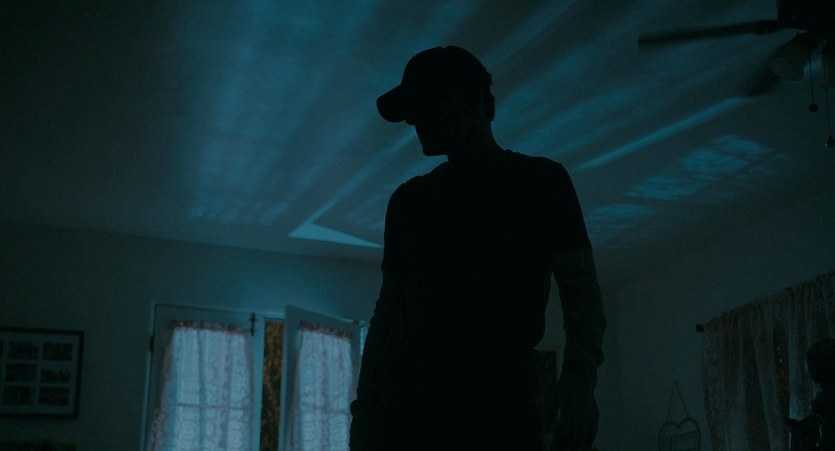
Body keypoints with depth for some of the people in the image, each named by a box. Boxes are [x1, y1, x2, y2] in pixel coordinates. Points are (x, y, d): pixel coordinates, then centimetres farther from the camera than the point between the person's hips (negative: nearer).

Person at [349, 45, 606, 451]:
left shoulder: (540, 180, 10)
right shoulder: (409, 199, 23)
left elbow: (579, 285, 1)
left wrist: (580, 375, -17)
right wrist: (365, 406, 10)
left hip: (498, 405, -3)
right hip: (403, 409, 4)